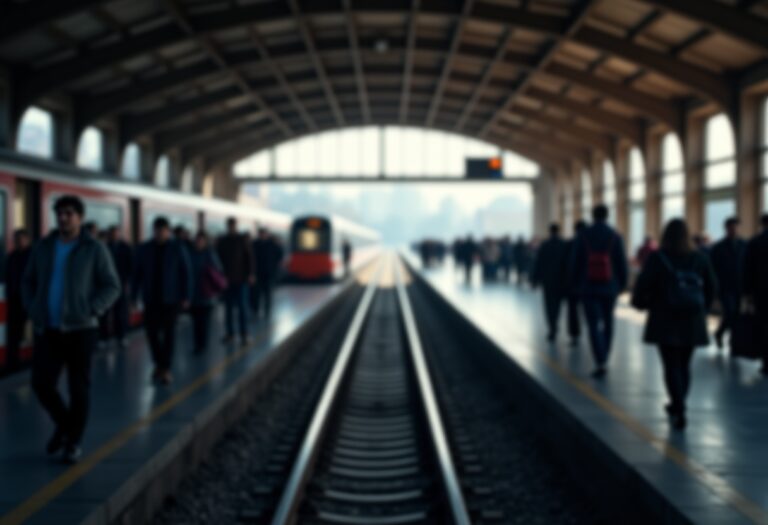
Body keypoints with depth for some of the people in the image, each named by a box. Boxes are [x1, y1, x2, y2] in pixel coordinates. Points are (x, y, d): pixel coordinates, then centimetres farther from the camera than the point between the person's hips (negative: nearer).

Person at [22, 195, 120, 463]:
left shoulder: (94, 249, -3)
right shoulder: (44, 247, 7)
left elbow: (112, 286, -3)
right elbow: (28, 283, 16)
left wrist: (89, 312, -14)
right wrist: (34, 311, 2)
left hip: (80, 330, -3)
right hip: (48, 330, 3)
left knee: (79, 387, 2)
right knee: (41, 383, -3)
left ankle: (74, 441, 16)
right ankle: (63, 423, 24)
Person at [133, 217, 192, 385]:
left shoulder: (177, 248, -3)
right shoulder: (144, 249, 1)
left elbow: (186, 273, -2)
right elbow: (137, 273, 4)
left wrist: (186, 296, -6)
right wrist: (134, 295, 0)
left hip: (171, 299, -2)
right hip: (151, 298, 2)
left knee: (169, 332, 0)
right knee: (151, 331, 2)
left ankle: (166, 369, 9)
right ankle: (158, 363, 23)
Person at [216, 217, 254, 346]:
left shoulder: (242, 239, -1)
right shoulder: (222, 241, 5)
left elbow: (249, 256, -2)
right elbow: (218, 258, 7)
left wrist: (250, 274, -8)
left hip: (241, 279, -2)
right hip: (227, 280, 2)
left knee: (242, 307, -1)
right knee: (228, 307, 6)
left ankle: (244, 335, 3)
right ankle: (230, 333, 13)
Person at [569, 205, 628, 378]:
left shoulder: (583, 237, -5)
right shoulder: (615, 237, -5)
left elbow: (575, 263, -2)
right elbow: (622, 263, -4)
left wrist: (576, 284, 11)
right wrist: (622, 284, 10)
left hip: (588, 287, -1)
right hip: (609, 287, 1)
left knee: (593, 325, -2)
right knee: (608, 322, 17)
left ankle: (600, 363, -14)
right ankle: (604, 359, 24)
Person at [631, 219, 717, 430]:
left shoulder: (658, 258, -9)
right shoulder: (700, 259, 2)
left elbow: (643, 284, -12)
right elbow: (711, 286, 7)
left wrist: (641, 303, 7)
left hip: (666, 321, -3)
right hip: (693, 322, 3)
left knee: (672, 366, 0)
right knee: (684, 365, 16)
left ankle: (679, 413, -11)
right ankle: (678, 405, 25)